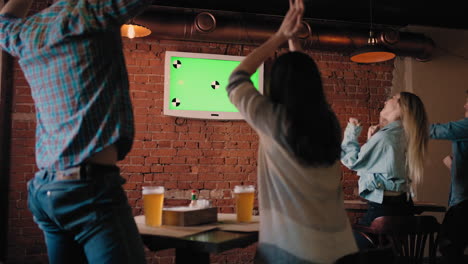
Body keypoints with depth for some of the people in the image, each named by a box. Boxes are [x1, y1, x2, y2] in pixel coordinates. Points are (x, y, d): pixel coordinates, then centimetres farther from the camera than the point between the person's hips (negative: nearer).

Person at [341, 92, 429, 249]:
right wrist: (372, 140, 5)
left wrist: (351, 132, 1)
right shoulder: (402, 136, 11)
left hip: (384, 208, -10)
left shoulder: (385, 136, -17)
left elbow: (353, 161, -9)